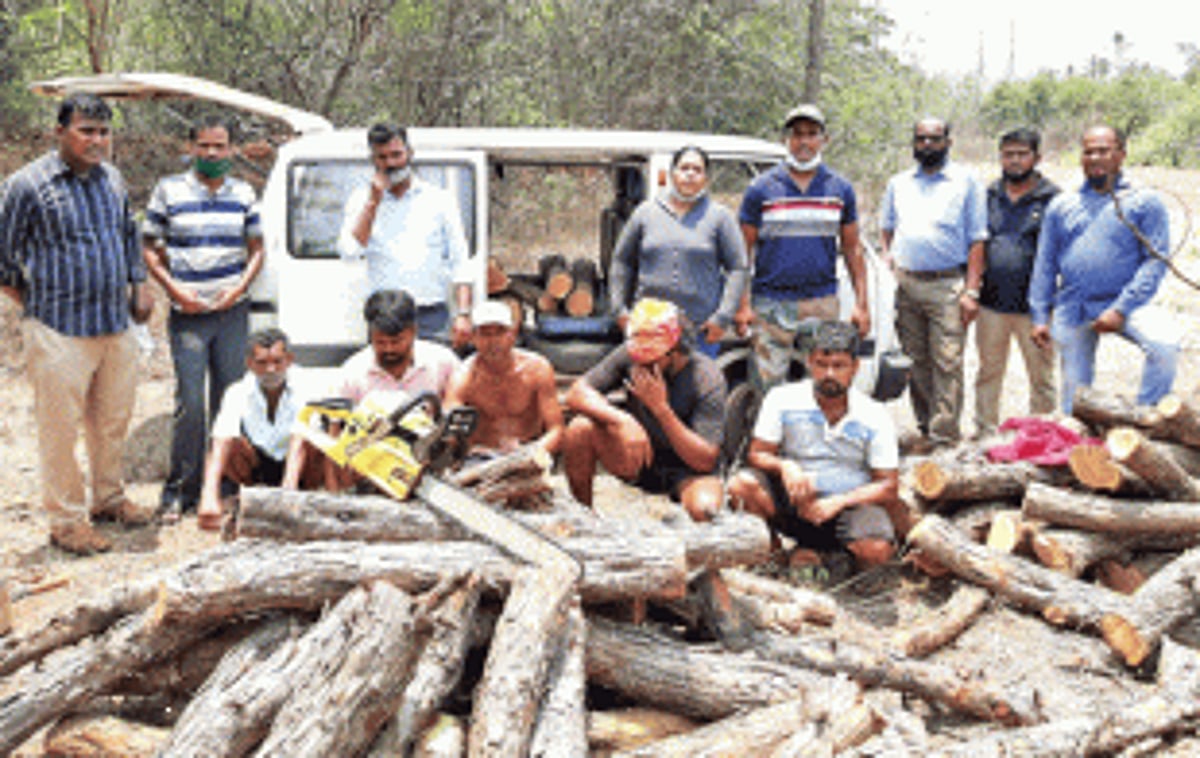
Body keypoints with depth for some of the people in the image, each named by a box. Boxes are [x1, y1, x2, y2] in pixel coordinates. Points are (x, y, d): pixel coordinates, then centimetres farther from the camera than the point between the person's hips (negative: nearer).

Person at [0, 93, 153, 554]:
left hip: (117, 327, 6)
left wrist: (138, 286, 20)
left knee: (113, 422, 16)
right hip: (60, 331, -6)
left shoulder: (112, 179, 10)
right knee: (61, 429, 0)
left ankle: (108, 498, 33)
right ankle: (66, 521, 10)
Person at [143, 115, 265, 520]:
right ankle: (179, 491, 2)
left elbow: (256, 249, 14)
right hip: (187, 314, -2)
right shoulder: (169, 190, 4)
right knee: (190, 403, -8)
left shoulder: (243, 193, 10)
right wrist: (175, 290, -8)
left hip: (233, 312, 2)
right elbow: (150, 248, 6)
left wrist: (240, 287, -3)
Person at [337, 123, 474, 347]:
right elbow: (349, 252, -6)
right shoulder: (361, 200, 9)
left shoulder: (440, 200, 8)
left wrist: (463, 314, -6)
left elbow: (460, 263, 6)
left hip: (432, 317, 0)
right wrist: (373, 202, -7)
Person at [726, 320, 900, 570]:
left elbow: (887, 486, -5)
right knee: (742, 484, -29)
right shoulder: (782, 399, -2)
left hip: (849, 502, 0)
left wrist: (838, 502, -22)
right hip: (792, 500, 0)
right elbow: (756, 455, -1)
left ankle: (808, 548, -1)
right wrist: (784, 467, -26)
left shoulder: (875, 417, -3)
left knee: (876, 551, -32)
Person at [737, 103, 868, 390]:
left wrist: (861, 304, 6)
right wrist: (743, 304, -6)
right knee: (769, 387, -1)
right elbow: (743, 251, 3)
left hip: (822, 303, 2)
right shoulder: (761, 189, 2)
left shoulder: (841, 189, 9)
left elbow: (852, 249, 12)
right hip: (771, 305, -2)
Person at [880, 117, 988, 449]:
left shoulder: (966, 182, 5)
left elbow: (976, 240, 1)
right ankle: (926, 426, 16)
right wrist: (889, 254, 8)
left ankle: (944, 433, -7)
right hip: (906, 284, 4)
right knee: (916, 361, 6)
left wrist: (971, 290, -7)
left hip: (947, 284, -4)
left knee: (947, 362, -8)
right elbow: (887, 226, 29)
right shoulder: (898, 183, 17)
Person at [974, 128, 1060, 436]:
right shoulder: (989, 195, 11)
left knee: (1041, 376, 4)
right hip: (991, 304, 3)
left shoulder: (1052, 198, -1)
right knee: (988, 373, 11)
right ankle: (985, 433, 22)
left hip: (1033, 306, -3)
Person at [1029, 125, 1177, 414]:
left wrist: (1121, 309, -16)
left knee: (1165, 344, -30)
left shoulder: (1145, 202, 2)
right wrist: (1039, 316, 5)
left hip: (1123, 303, -3)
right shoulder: (1061, 205, 13)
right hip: (1071, 311, 3)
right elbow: (1044, 265, 14)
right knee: (1075, 395, 7)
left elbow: (1156, 260, -6)